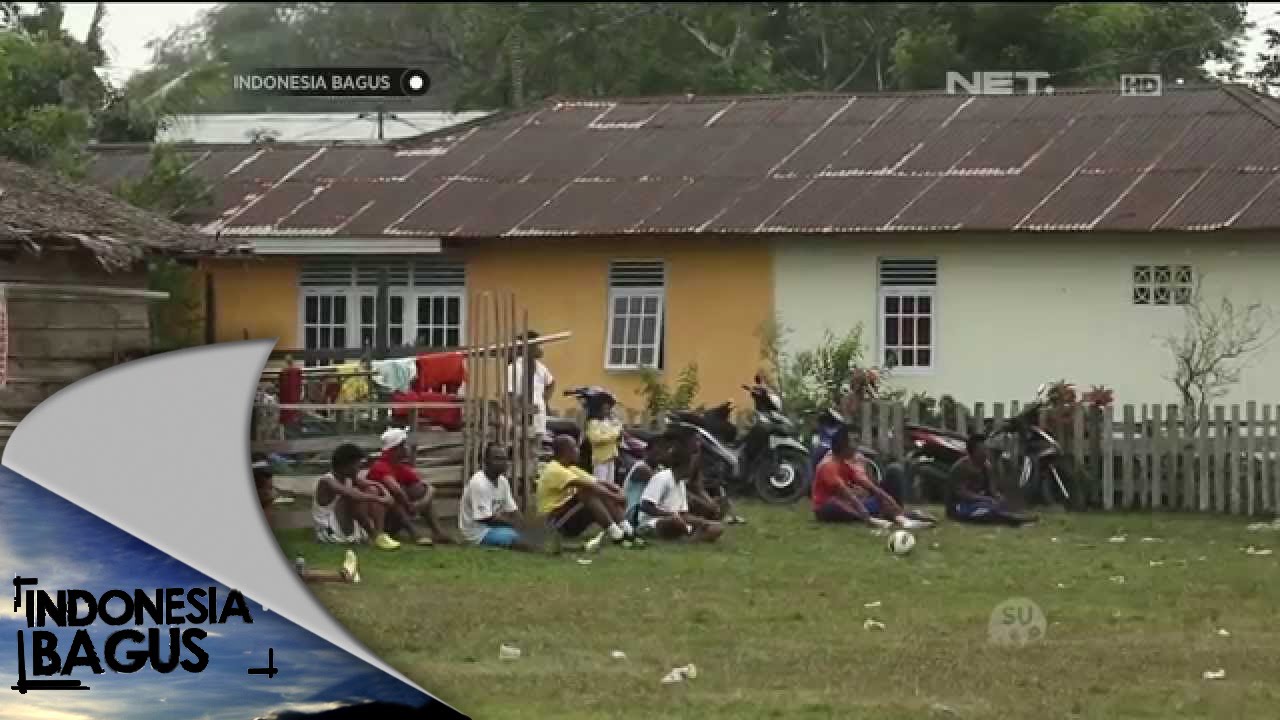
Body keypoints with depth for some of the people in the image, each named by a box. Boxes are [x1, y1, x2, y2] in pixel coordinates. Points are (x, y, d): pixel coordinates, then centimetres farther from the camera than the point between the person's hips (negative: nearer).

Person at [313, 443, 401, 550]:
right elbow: (352, 495, -35)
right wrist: (380, 500, -37)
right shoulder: (327, 482, -19)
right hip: (330, 533, -8)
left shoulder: (350, 478, 6)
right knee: (355, 499, -28)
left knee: (373, 491, 0)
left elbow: (376, 485, 3)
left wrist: (387, 496, -19)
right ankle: (376, 538, -24)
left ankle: (380, 535, -16)